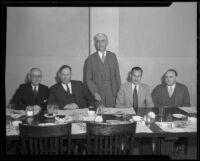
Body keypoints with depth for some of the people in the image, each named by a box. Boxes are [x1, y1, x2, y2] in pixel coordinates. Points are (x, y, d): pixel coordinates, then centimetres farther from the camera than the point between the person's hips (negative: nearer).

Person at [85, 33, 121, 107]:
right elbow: (88, 78, 2)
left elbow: (117, 74, 8)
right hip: (98, 94, -1)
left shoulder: (113, 56, 9)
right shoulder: (91, 58, 3)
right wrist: (94, 92, -9)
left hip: (112, 93, 1)